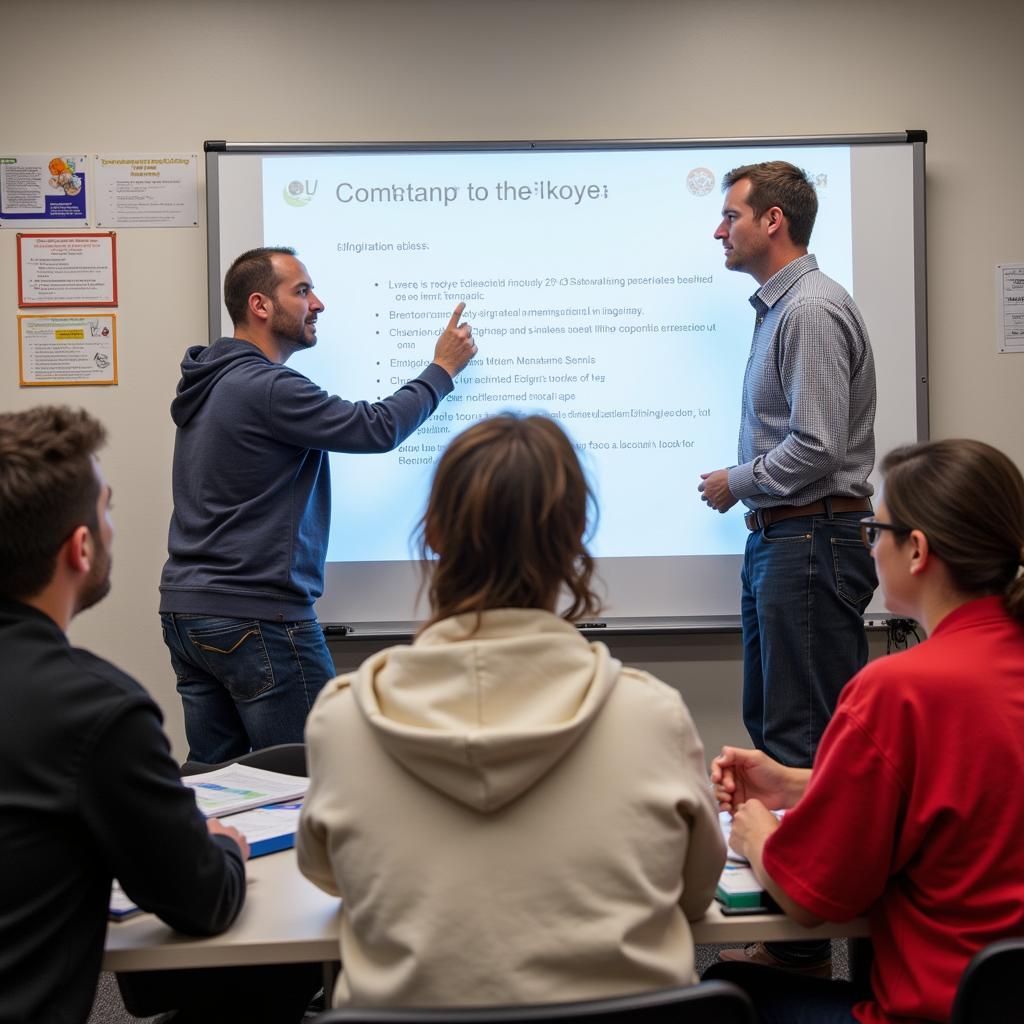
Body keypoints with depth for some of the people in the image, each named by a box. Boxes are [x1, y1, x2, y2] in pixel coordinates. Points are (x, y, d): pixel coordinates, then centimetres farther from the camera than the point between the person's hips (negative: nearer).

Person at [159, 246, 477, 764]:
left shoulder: (207, 383, 13)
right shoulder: (267, 388, -17)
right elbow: (377, 428, -11)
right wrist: (442, 368, 2)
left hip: (185, 609, 10)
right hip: (255, 617, -10)